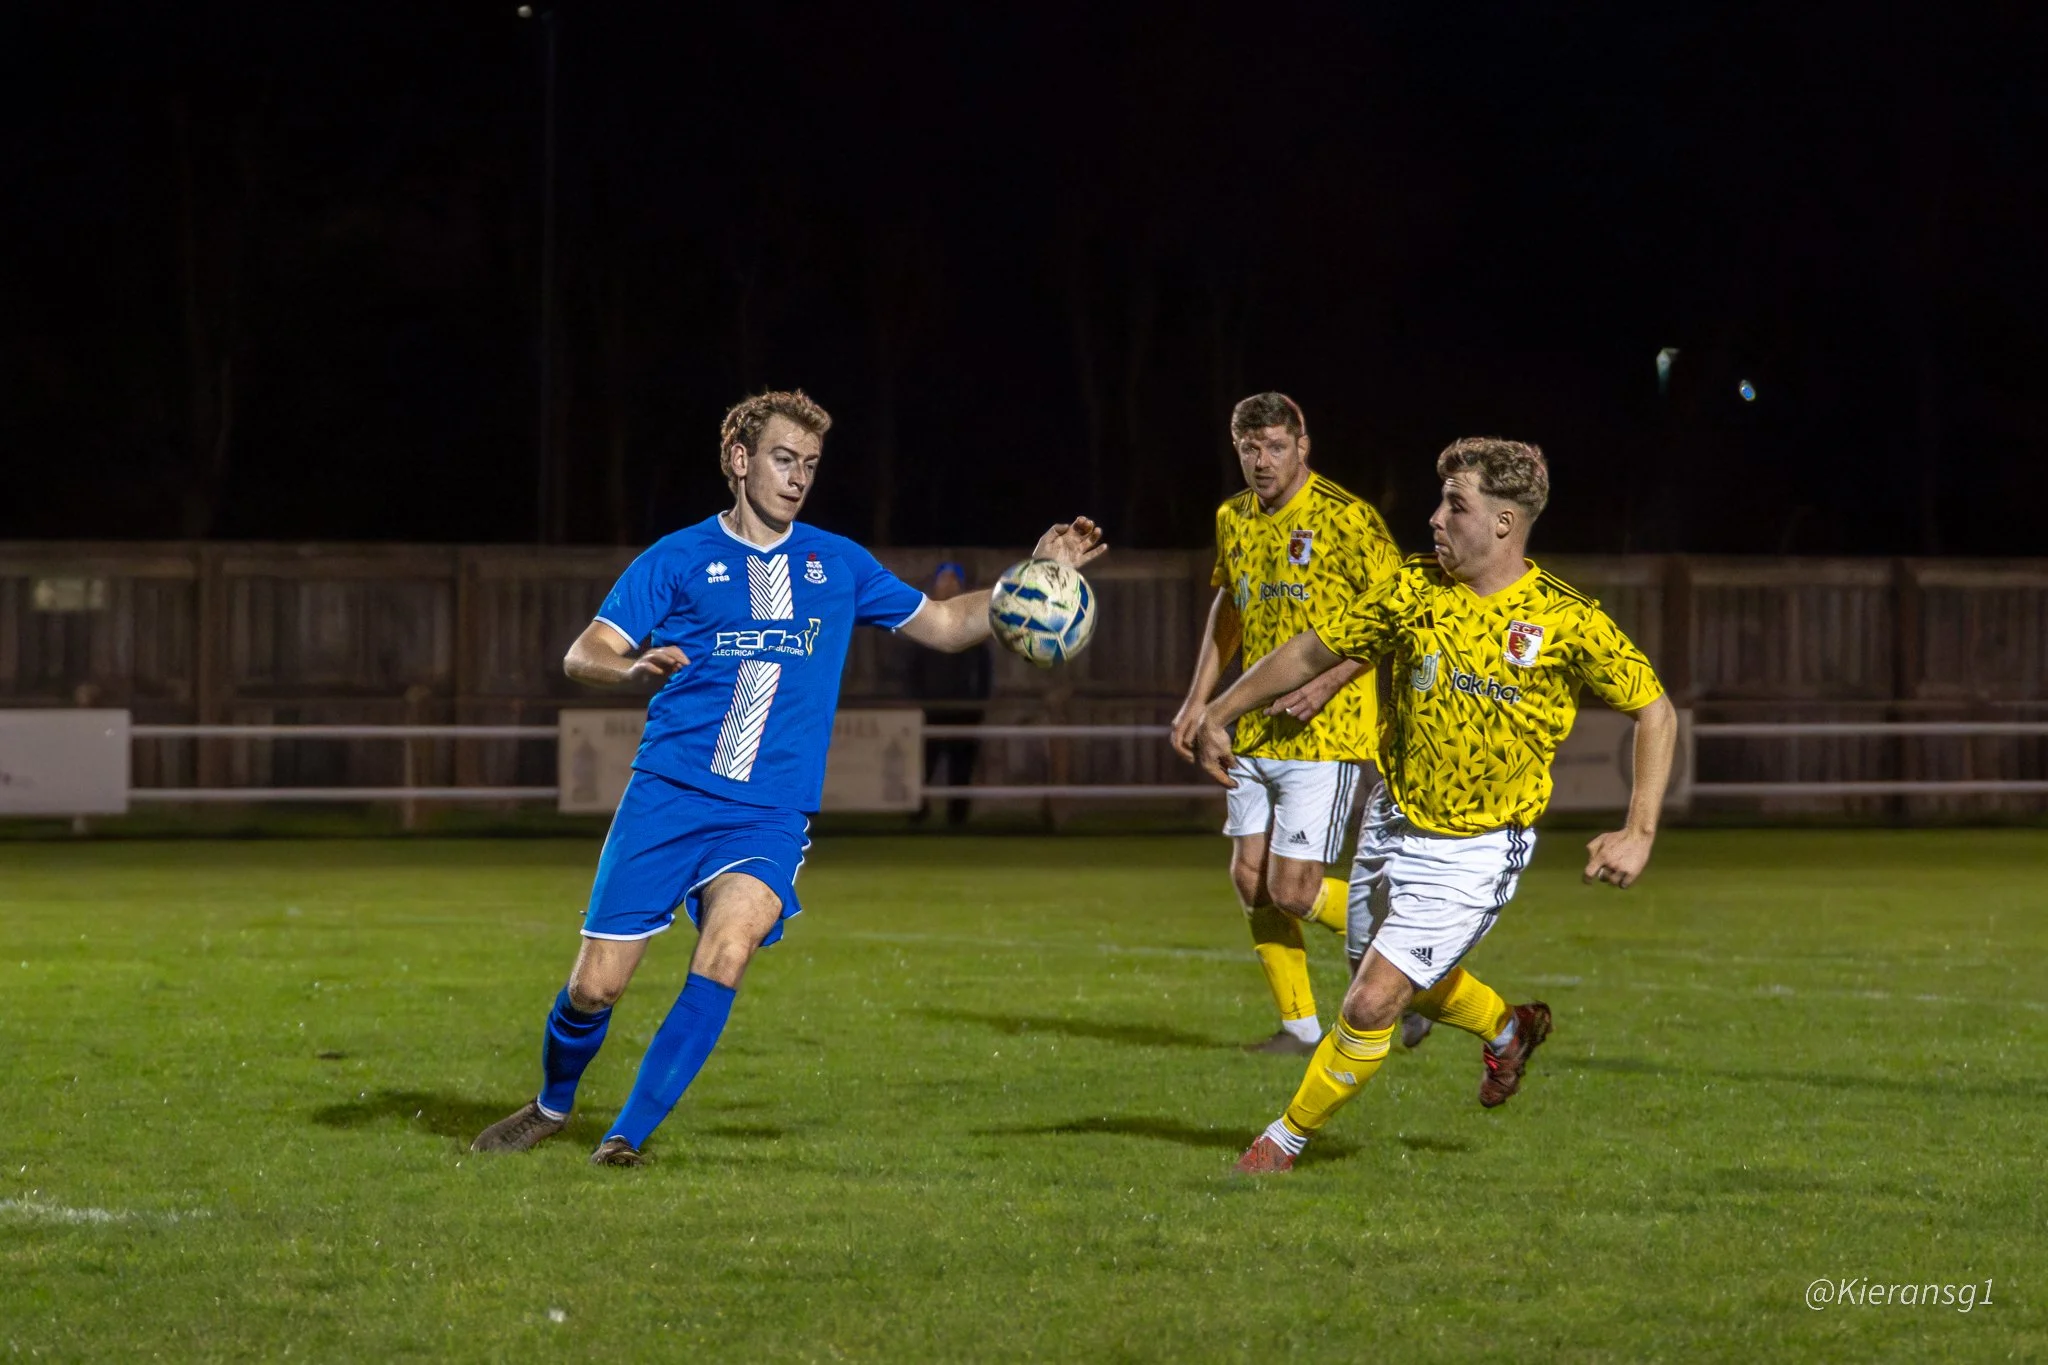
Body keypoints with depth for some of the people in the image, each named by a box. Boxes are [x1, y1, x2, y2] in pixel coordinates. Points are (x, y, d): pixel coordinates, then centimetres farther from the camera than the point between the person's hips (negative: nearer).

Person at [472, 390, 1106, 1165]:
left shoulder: (837, 565, 13)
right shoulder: (679, 560, 4)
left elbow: (945, 626, 22)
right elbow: (582, 656, -1)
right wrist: (634, 671, -24)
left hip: (770, 816, 1)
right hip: (667, 798, -1)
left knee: (727, 953, -27)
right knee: (596, 986, -4)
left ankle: (626, 1137, -18)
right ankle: (551, 1107, 28)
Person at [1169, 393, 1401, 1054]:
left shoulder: (1346, 519, -12)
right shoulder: (1233, 520, 9)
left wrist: (1327, 683, -20)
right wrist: (1198, 699, 16)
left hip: (1326, 734, -7)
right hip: (1255, 734, 7)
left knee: (1292, 889, -11)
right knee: (1250, 878, 4)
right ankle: (1300, 1025, 15)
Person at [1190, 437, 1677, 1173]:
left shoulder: (1569, 622, -18)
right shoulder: (1415, 589, -7)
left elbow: (1656, 711, -8)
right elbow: (1314, 649, 5)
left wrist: (1639, 833, -16)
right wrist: (1220, 713, 4)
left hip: (1477, 849, -5)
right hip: (1394, 824, 5)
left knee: (1370, 1005, -11)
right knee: (1416, 983, 22)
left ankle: (1289, 1138, 9)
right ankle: (1508, 1029, 53)